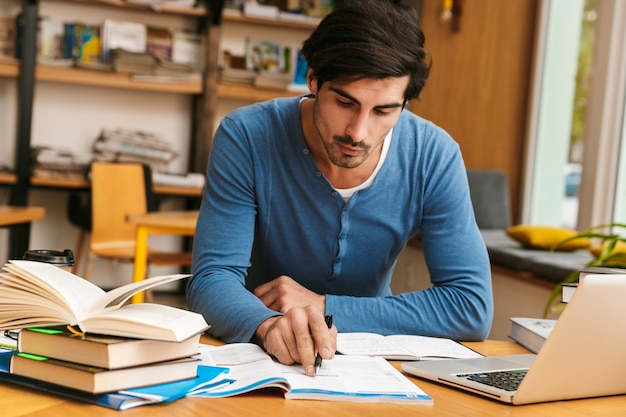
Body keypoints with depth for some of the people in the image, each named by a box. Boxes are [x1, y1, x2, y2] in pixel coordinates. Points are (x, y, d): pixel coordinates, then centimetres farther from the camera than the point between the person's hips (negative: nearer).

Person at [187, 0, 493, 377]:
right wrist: (268, 325, -41)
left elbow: (473, 309, -16)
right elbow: (212, 280, -19)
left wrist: (324, 307, -21)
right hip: (252, 354, 0)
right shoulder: (246, 138, -18)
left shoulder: (434, 158, -15)